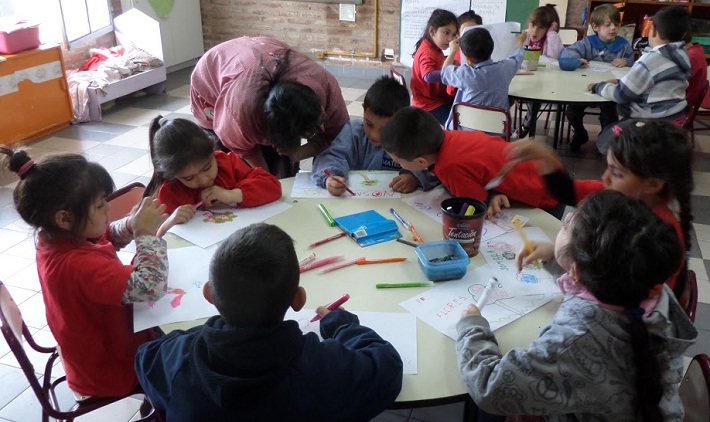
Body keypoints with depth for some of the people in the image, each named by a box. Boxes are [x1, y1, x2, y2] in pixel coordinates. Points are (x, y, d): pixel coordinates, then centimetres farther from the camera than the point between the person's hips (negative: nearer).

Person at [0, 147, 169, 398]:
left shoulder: (55, 239, -10)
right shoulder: (80, 266, -38)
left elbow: (108, 238, 7)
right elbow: (150, 287, -46)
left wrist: (131, 224, -15)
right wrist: (147, 233, -33)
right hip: (113, 372, -8)